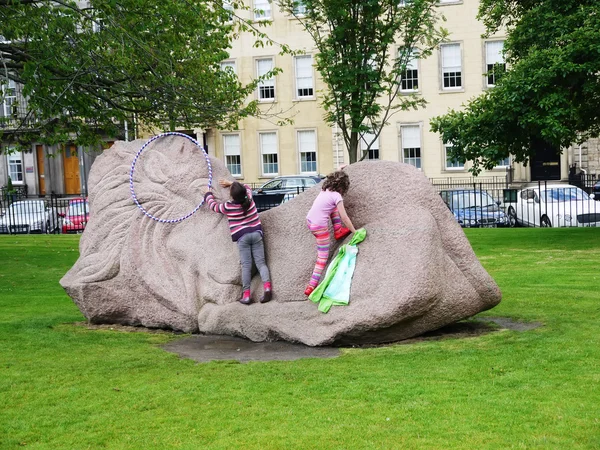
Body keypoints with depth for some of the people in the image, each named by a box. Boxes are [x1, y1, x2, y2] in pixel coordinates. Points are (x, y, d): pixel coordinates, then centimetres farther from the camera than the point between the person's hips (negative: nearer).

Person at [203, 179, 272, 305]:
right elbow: (246, 188, 27)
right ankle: (267, 287, -20)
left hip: (242, 237, -3)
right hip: (256, 233, 3)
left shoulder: (228, 207, -5)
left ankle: (246, 294, -8)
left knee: (246, 265, -4)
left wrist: (208, 194, 32)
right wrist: (231, 183, 30)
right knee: (260, 262, -1)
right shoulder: (250, 200, 3)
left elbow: (213, 205, 14)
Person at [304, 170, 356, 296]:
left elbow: (332, 178, 33)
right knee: (323, 257, 4)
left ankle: (338, 231, 32)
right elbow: (344, 217, -12)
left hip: (309, 221, 8)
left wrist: (339, 171, 47)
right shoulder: (337, 196, -15)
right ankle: (312, 286, 1)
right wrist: (354, 231, -1)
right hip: (320, 227, -8)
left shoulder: (324, 190, 6)